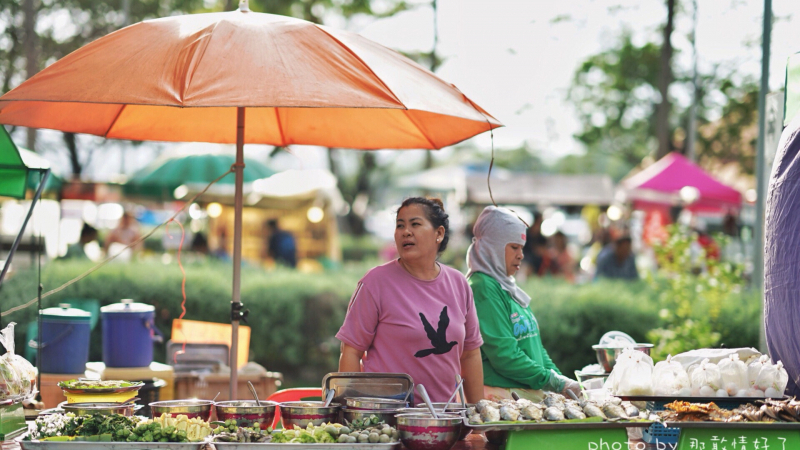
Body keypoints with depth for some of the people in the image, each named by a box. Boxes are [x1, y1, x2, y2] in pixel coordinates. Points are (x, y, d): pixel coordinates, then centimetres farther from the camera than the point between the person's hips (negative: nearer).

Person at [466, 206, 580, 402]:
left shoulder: (508, 288, 19)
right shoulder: (483, 288, -10)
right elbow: (503, 354, -16)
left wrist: (561, 379, 9)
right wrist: (554, 383, -12)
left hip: (531, 393, 9)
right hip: (502, 396, -8)